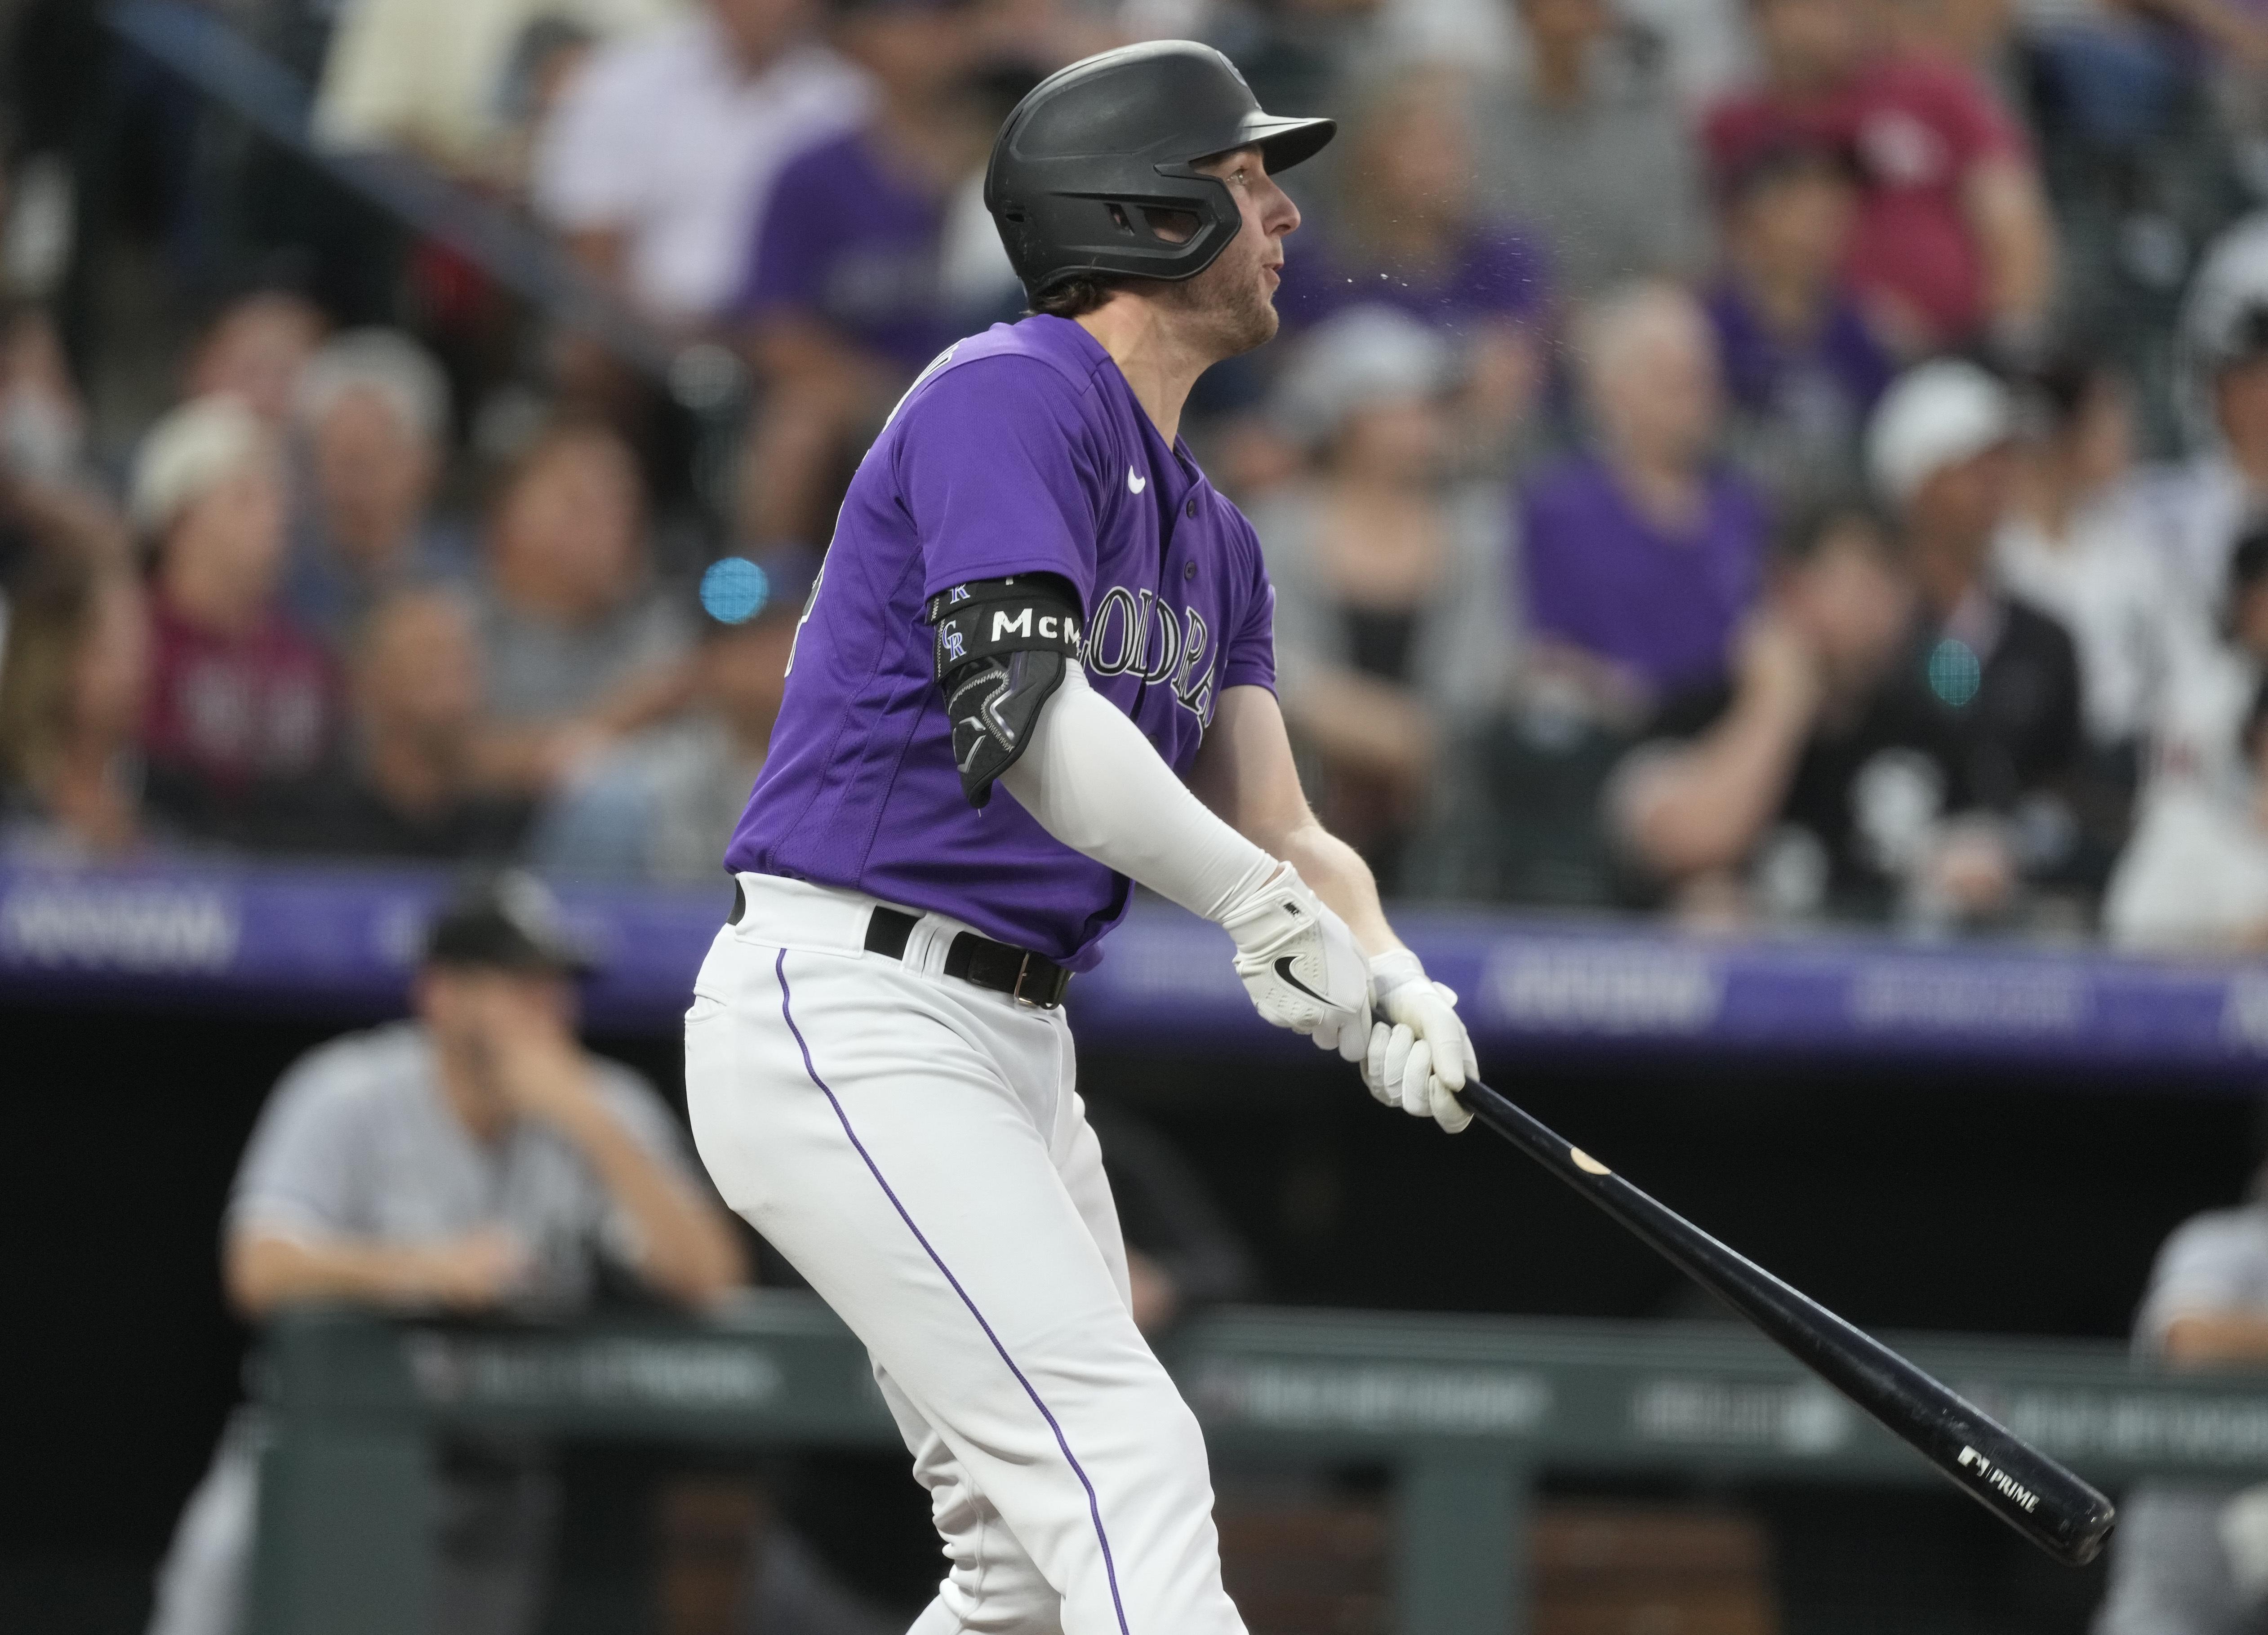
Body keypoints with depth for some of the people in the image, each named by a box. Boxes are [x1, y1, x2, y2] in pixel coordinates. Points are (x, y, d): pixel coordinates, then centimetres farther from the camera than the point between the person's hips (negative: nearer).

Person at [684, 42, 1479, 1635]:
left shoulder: (1209, 531, 18)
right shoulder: (1011, 396, -11)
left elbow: (1279, 831, 11)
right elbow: (1024, 712, -25)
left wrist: (1388, 982, -10)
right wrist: (1265, 906, -28)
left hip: (1014, 1046, 10)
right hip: (846, 1014, -10)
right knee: (1129, 1462, -20)